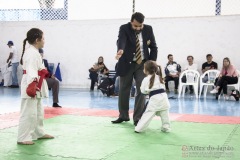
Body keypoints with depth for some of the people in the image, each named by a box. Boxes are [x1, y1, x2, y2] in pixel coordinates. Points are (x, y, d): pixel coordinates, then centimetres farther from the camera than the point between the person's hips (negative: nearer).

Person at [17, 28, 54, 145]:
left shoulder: (34, 52, 16)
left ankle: (39, 133, 33)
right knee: (28, 112, -7)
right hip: (31, 86, -11)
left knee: (39, 111, 20)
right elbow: (31, 71, -27)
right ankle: (23, 138, -2)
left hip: (36, 87, 11)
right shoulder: (32, 53, -17)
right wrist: (32, 86, -35)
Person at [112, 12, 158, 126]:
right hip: (127, 63, -1)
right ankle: (123, 115, 25)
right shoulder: (124, 28, -14)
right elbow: (121, 40, -35)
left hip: (142, 63, 1)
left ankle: (138, 118, 3)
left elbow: (153, 47, 2)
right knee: (123, 90, 8)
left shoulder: (148, 29, -5)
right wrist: (120, 50, -57)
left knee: (141, 91, -6)